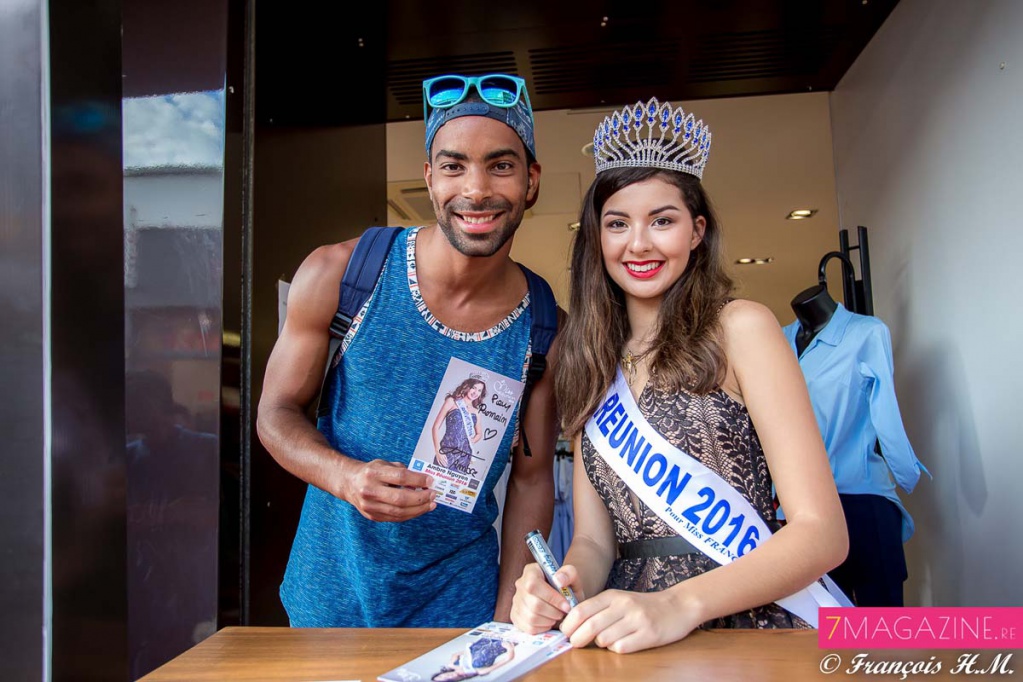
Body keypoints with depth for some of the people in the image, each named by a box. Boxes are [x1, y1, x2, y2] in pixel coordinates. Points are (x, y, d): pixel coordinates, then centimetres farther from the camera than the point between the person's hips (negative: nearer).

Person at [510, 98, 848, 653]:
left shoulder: (739, 327, -3)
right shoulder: (592, 364, 11)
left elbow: (823, 531, -9)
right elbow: (593, 538, 7)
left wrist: (680, 604, -23)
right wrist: (563, 590, -15)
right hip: (631, 640, 3)